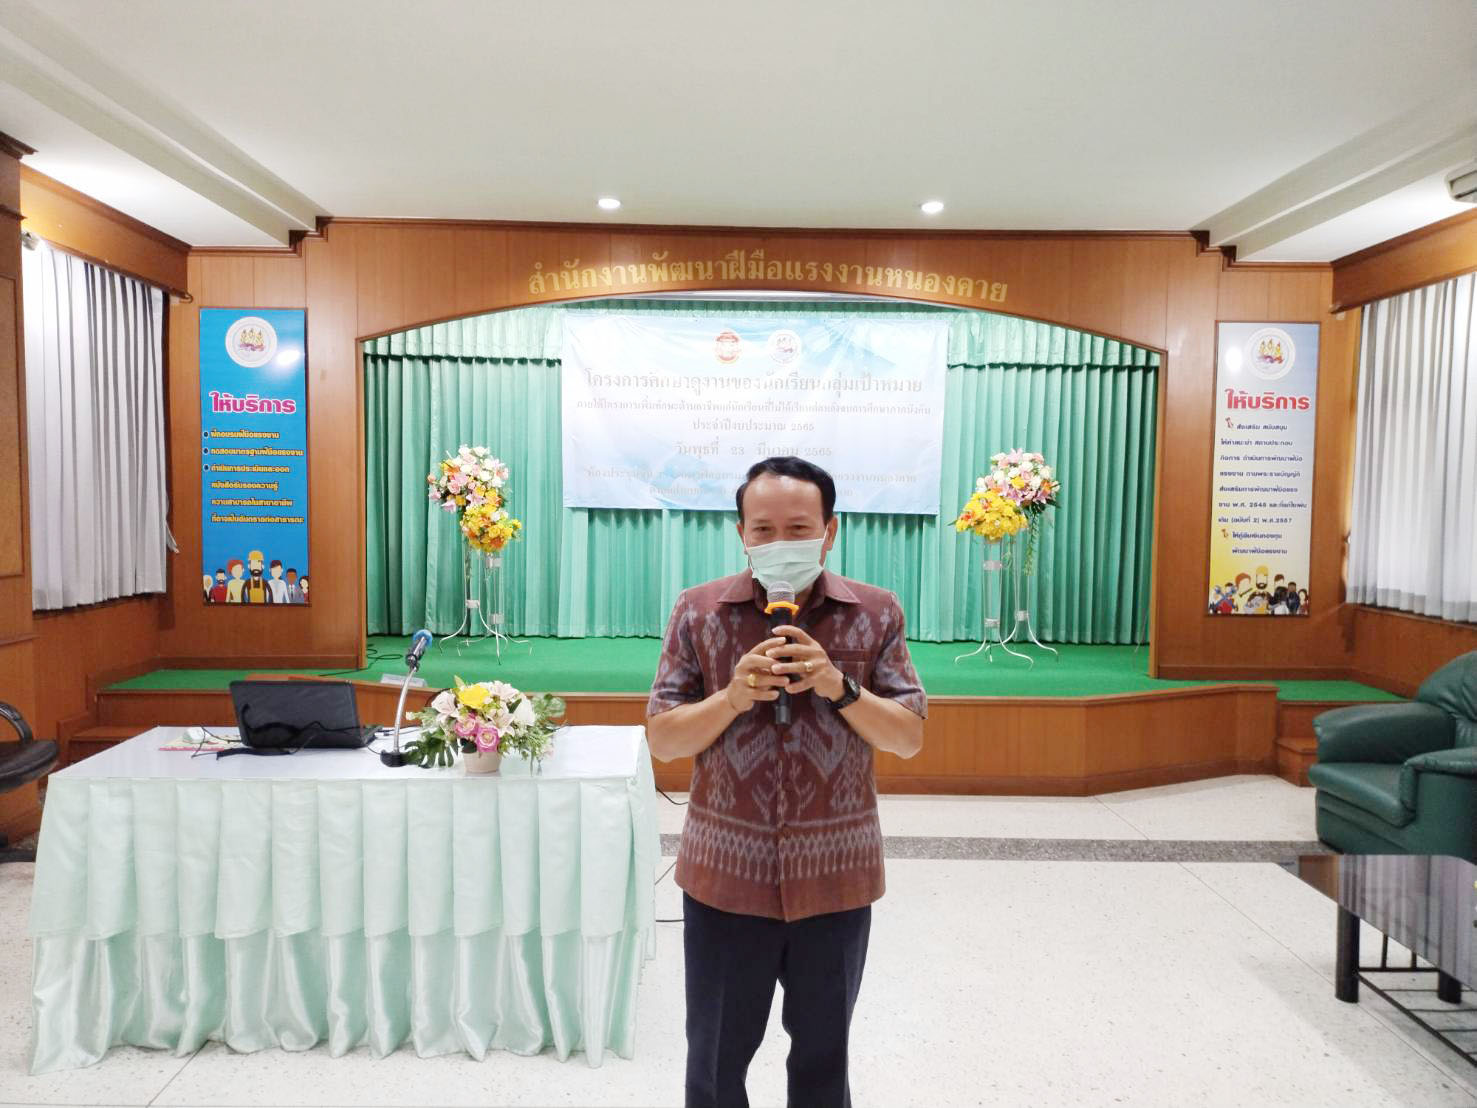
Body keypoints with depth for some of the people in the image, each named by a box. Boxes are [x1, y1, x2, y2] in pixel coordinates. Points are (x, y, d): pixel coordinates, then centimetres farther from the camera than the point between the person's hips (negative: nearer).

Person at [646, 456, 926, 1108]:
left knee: (824, 1052, 20)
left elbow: (909, 738, -4)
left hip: (834, 876, 1)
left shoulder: (876, 613, -3)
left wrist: (838, 686, -20)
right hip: (726, 875, 0)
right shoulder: (699, 612, -4)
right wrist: (734, 696, -20)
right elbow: (661, 739, -3)